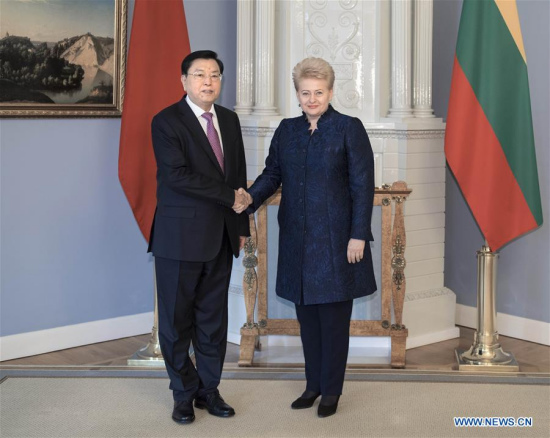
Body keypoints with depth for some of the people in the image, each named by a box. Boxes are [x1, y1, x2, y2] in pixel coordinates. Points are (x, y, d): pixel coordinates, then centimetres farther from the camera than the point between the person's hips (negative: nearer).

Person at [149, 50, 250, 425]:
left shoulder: (229, 120, 11)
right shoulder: (167, 122, -8)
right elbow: (177, 174, -20)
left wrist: (241, 225, 12)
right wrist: (229, 196, -16)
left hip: (221, 237, 5)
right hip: (180, 236, -5)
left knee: (214, 318, 10)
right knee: (177, 320, 4)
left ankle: (209, 389, 22)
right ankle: (184, 393, 18)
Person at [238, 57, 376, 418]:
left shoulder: (349, 128, -5)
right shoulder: (287, 130, 10)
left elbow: (363, 186, -8)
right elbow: (272, 174, 10)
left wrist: (358, 235, -13)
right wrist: (251, 198, -10)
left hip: (335, 239, -4)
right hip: (297, 240, 5)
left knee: (333, 316, 3)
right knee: (306, 314, 11)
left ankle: (332, 390, 15)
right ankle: (313, 384, 24)